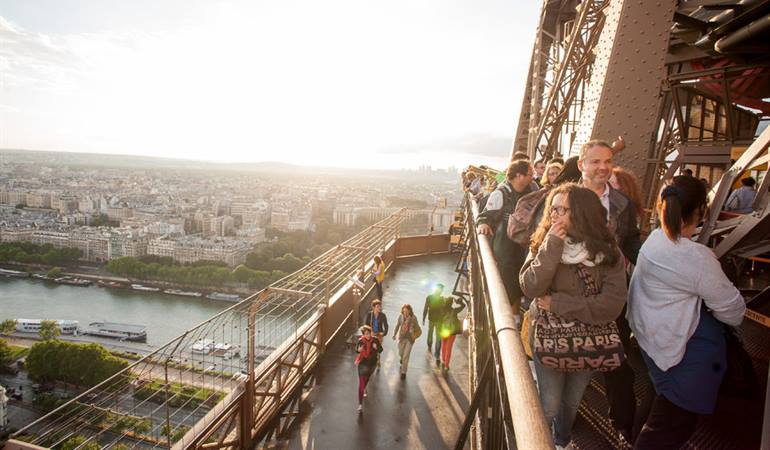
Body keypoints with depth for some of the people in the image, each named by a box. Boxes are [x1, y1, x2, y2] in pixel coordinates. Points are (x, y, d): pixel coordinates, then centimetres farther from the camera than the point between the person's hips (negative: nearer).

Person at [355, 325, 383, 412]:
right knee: (361, 383, -8)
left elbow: (380, 349, -10)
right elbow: (357, 349, -3)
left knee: (367, 377, 31)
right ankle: (360, 404, -4)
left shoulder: (375, 339, -16)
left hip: (372, 363, 3)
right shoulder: (361, 340, -19)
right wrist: (358, 350, -26)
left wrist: (377, 348, -31)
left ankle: (364, 389, 62)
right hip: (363, 363, -3)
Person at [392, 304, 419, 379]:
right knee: (400, 353, 20)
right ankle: (402, 359, 57)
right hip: (402, 337, 3)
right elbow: (397, 325, 6)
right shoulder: (401, 316, -10)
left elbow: (417, 328, -4)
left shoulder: (413, 318, -16)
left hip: (409, 339, -3)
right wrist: (394, 334, 13)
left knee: (406, 356, -3)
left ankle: (403, 372, 11)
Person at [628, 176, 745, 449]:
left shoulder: (653, 240, -3)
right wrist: (737, 317, 7)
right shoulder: (697, 258, -25)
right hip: (686, 355, -8)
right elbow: (733, 309, -14)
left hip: (652, 338, 8)